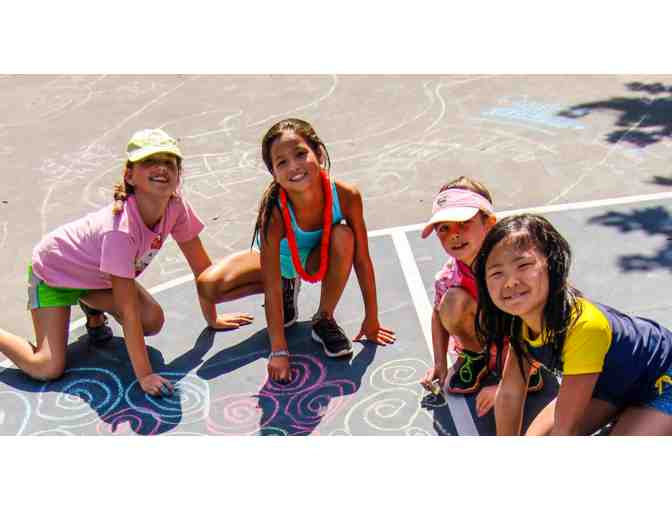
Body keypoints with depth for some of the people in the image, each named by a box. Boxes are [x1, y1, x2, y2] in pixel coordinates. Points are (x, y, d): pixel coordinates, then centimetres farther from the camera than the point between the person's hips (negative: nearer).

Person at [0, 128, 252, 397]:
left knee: (153, 321, -13)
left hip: (98, 275, 6)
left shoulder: (176, 207, -22)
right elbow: (128, 311, -38)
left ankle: (93, 306, 13)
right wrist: (144, 375, -35)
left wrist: (212, 318, 0)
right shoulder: (121, 229, -40)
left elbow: (201, 266, -7)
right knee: (49, 369, -15)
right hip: (54, 271, -6)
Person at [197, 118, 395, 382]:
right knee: (208, 285, -24)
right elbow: (271, 286, -31)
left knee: (343, 236, -34)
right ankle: (288, 289, 3)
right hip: (277, 259, -1)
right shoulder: (274, 212, -36)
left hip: (317, 259, 1)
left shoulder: (346, 196, -31)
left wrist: (371, 320, -11)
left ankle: (324, 319, -10)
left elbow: (362, 259, -18)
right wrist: (279, 351, -30)